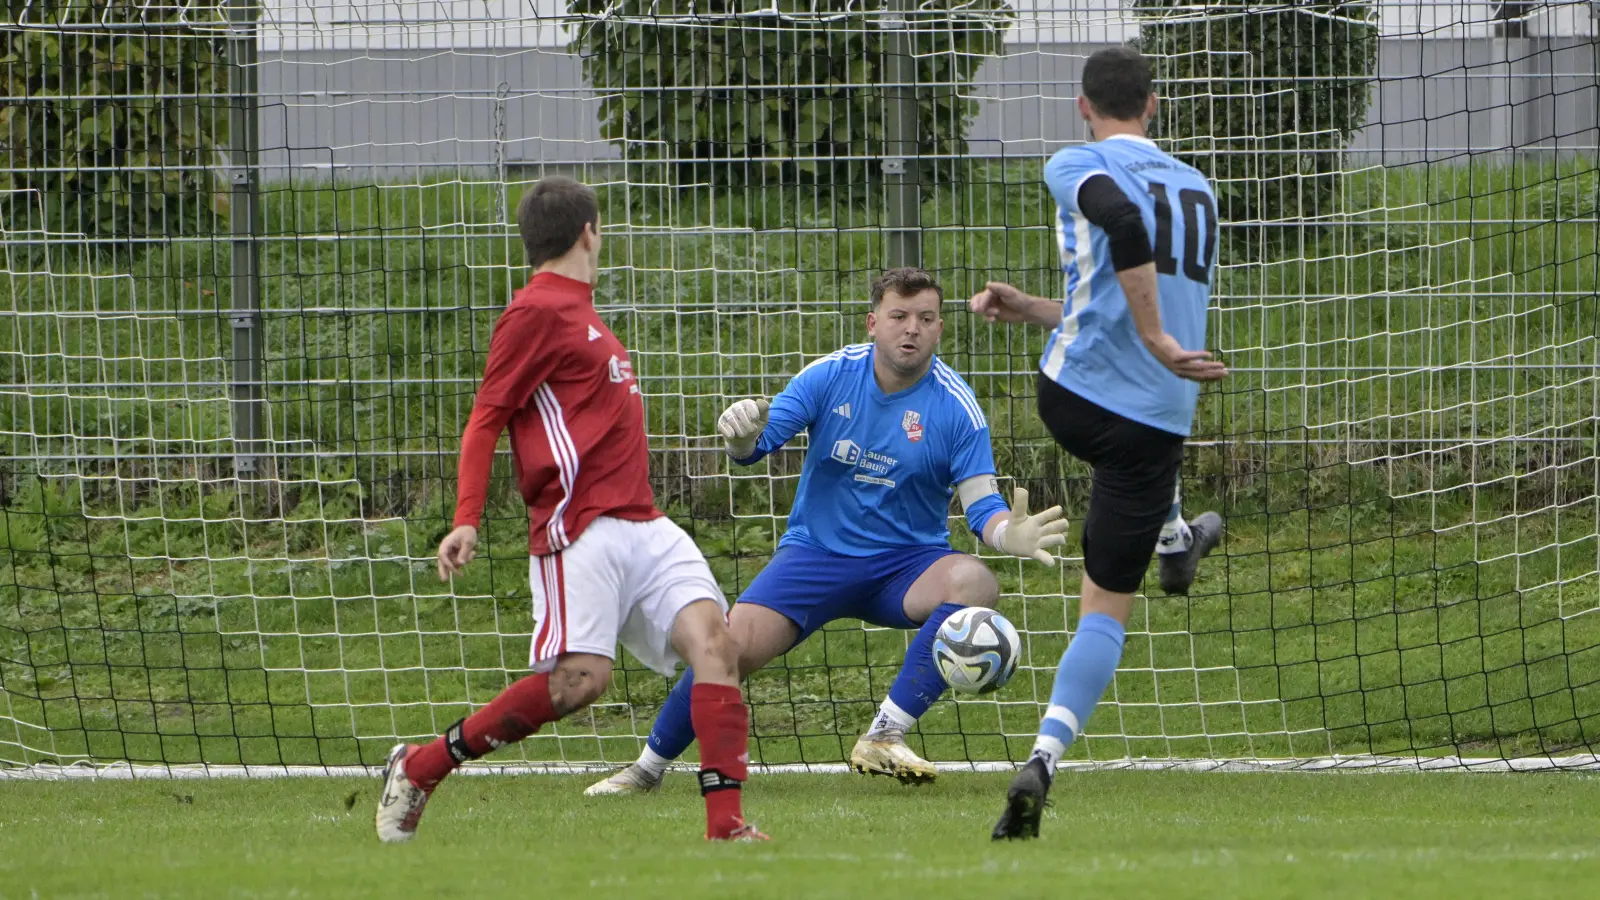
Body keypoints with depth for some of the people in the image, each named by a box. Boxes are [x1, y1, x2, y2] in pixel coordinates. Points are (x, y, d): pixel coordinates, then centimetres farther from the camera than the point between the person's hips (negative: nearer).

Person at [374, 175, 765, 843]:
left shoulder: (577, 313, 23)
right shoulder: (537, 312, -4)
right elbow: (484, 420, -8)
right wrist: (466, 523, -17)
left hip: (641, 525, 9)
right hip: (579, 529, -9)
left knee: (713, 638, -10)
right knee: (578, 679, -17)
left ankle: (726, 823, -17)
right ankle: (417, 770, -1)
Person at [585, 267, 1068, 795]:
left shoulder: (954, 405, -9)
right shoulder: (832, 376, -5)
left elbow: (982, 504, -12)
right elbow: (759, 442, -7)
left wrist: (1008, 535, -36)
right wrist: (743, 438, -33)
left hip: (906, 564, 0)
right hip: (815, 553, 0)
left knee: (974, 583, -32)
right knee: (734, 646, -20)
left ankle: (885, 737, -30)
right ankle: (648, 768, 3)